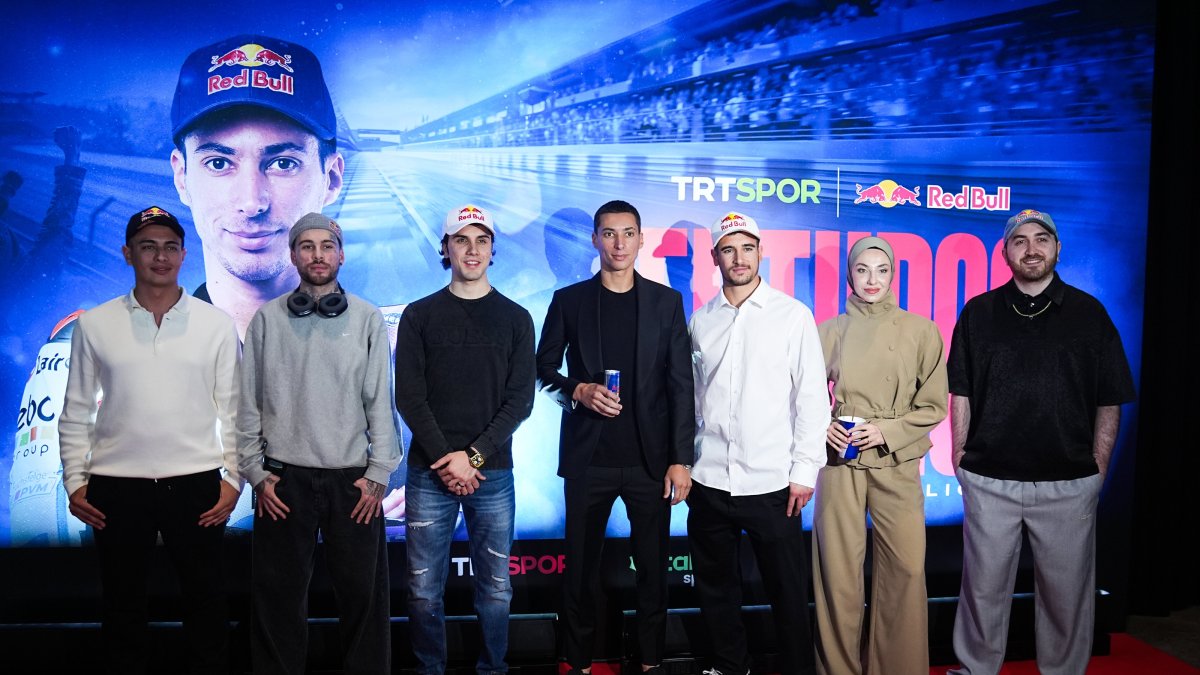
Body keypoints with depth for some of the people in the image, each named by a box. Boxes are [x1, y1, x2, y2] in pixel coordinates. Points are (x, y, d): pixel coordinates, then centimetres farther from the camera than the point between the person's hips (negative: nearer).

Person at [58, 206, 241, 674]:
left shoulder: (217, 324, 1)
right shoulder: (94, 324, 3)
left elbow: (232, 408, 3)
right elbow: (77, 411, 7)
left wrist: (233, 476, -3)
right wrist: (74, 480, 2)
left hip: (195, 482, 0)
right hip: (116, 487, 1)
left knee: (206, 602, 9)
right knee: (123, 608, 12)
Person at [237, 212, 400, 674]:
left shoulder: (368, 319, 3)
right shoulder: (267, 319, 4)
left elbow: (380, 401, 1)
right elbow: (249, 403, 5)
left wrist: (378, 473, -4)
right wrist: (255, 473, 0)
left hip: (352, 478, 0)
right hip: (284, 478, 1)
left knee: (363, 595, 6)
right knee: (278, 597, 9)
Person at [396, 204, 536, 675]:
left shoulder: (515, 318, 7)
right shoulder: (420, 315, 6)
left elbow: (520, 399, 1)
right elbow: (409, 397, 0)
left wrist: (474, 456, -9)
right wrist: (446, 457, -11)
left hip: (492, 473, 0)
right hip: (430, 472, 0)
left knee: (495, 590, 6)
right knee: (424, 591, 3)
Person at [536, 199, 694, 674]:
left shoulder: (666, 302, 4)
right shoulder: (569, 300, 4)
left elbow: (680, 384, 1)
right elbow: (545, 368, 9)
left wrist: (681, 458, -5)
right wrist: (578, 391, -12)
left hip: (650, 458, 0)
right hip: (588, 458, 0)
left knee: (653, 567, 8)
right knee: (581, 568, 8)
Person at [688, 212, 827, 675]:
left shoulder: (793, 315, -2)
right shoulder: (701, 320, 7)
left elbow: (812, 396, -3)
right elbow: (690, 396, 11)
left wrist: (804, 470, -7)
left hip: (772, 483, -3)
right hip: (708, 481, 3)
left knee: (788, 591, 5)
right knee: (716, 587, 14)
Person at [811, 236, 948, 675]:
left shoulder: (920, 331, 3)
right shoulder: (829, 331, 6)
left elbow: (934, 405, 4)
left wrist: (887, 431, -8)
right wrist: (821, 424, -5)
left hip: (896, 465, 0)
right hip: (840, 464, 1)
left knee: (905, 571, -3)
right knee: (839, 572, 2)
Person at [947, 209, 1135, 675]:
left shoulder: (1088, 312, 4)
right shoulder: (979, 313, 5)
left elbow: (1109, 401, 5)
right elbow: (961, 393, 6)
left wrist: (1099, 466, 1)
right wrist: (960, 456, 1)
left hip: (1069, 481, 0)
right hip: (989, 478, 0)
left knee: (1067, 588, 9)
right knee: (985, 585, 8)